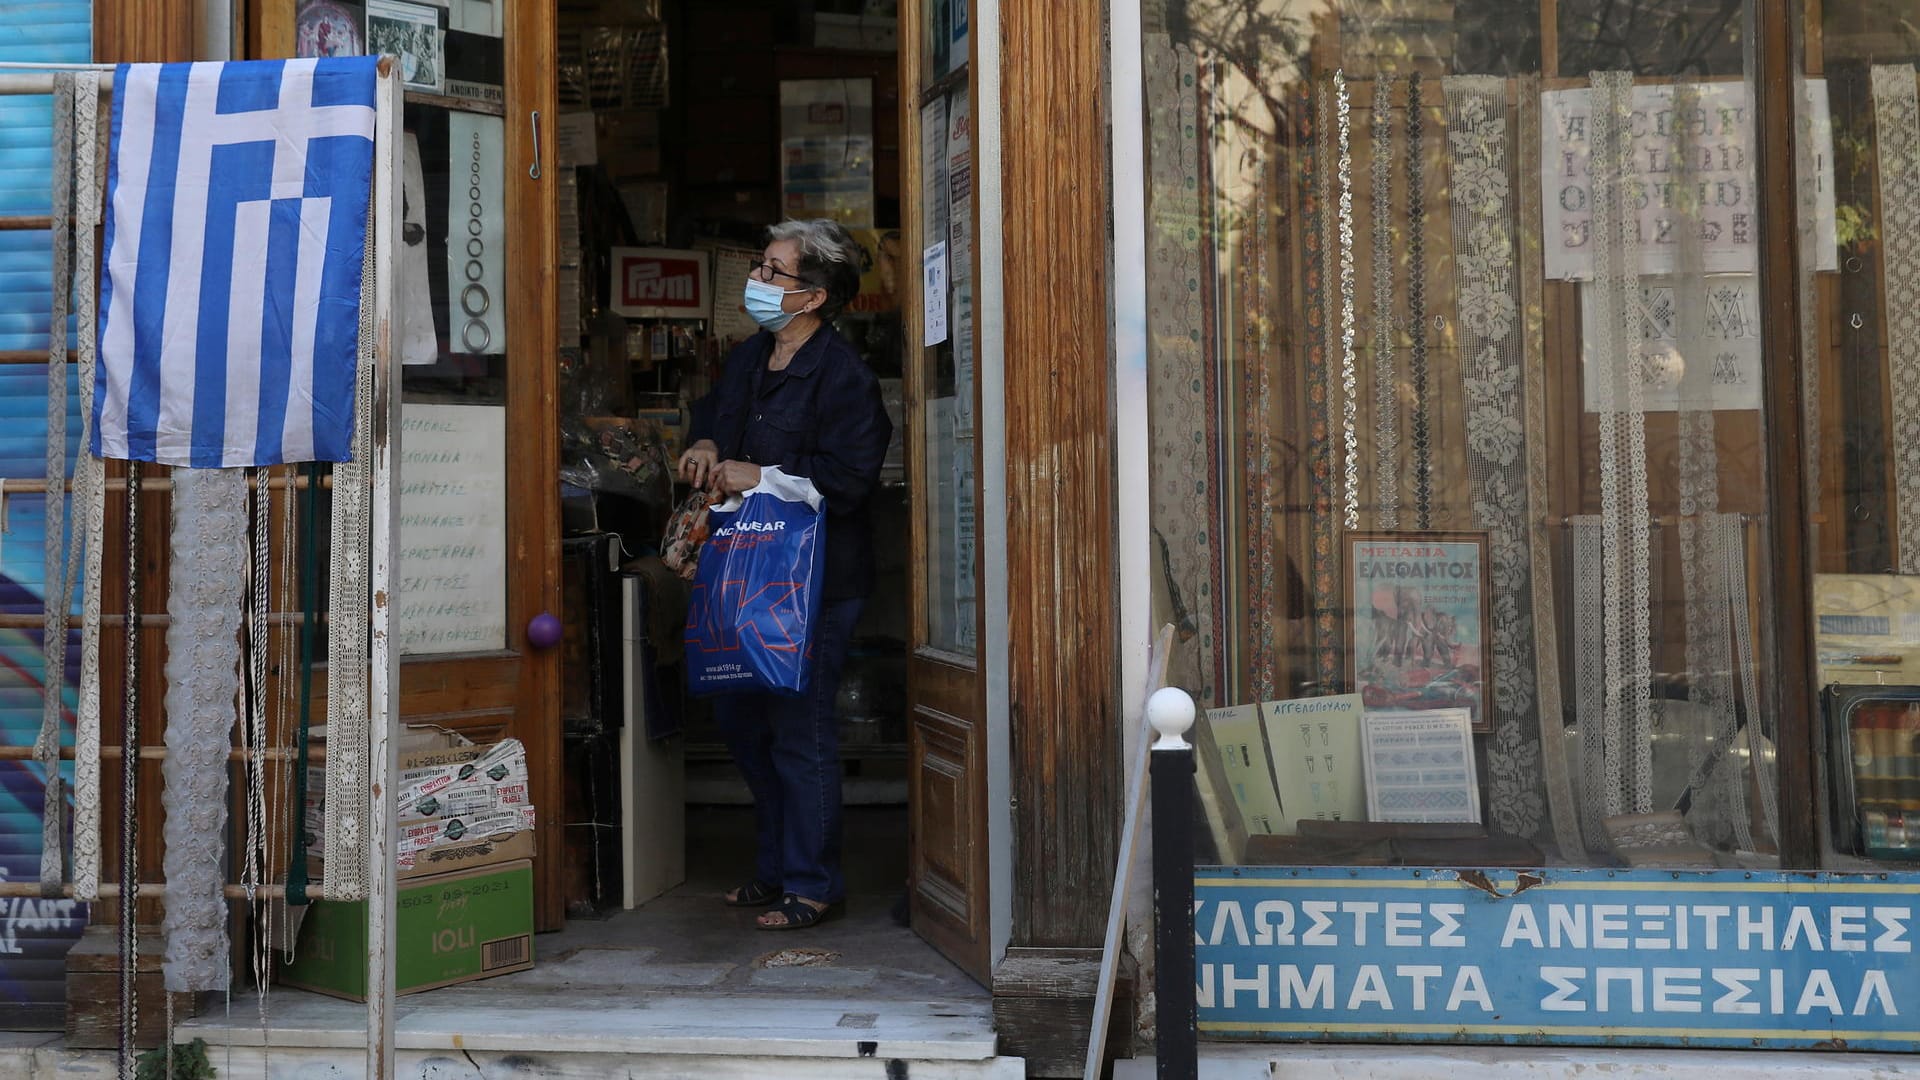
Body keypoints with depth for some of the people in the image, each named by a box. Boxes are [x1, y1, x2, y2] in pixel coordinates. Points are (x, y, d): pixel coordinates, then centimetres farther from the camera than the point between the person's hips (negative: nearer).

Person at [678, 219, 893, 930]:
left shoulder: (842, 376, -15)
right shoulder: (749, 359, 13)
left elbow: (849, 479, -23)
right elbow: (712, 411, 33)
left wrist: (760, 476, -17)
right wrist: (704, 445, 10)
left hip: (815, 583, -9)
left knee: (800, 734, -3)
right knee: (738, 719, 16)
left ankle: (812, 886, 13)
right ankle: (774, 869, 32)